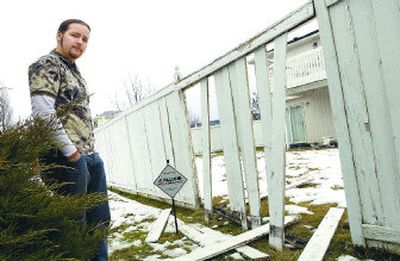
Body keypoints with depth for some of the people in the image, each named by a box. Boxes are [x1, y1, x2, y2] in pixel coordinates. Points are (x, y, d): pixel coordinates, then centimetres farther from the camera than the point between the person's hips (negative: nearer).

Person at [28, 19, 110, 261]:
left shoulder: (75, 71, 21)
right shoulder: (47, 64, -6)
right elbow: (43, 111, -19)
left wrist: (91, 149, 15)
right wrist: (69, 150, -17)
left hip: (92, 155, 9)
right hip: (69, 158, -9)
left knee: (100, 220, 14)